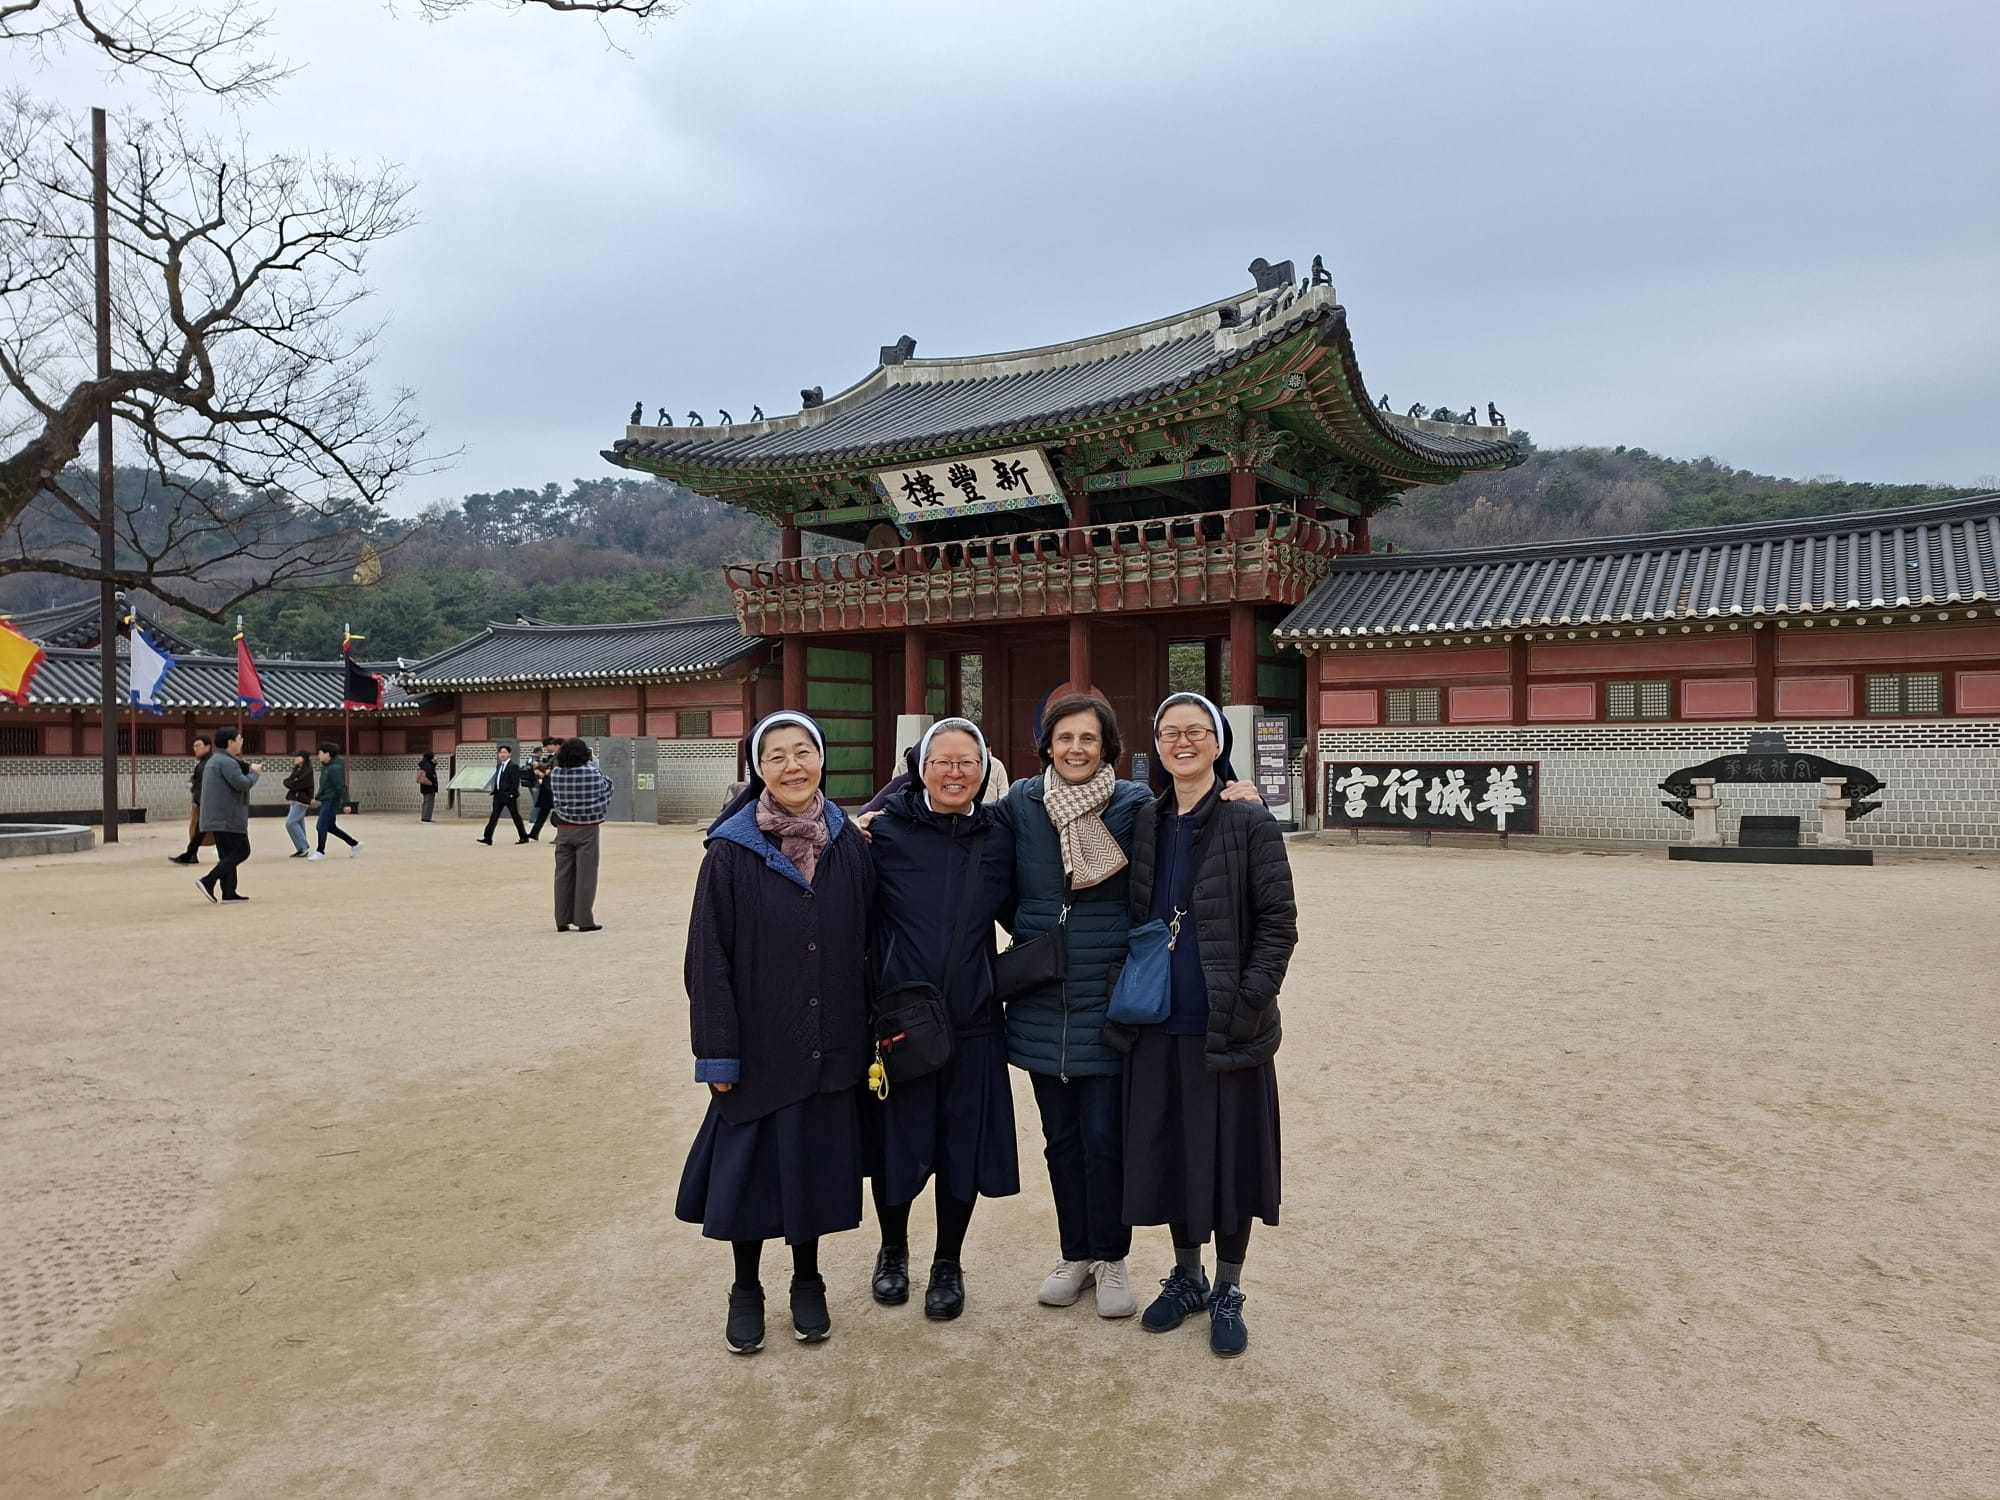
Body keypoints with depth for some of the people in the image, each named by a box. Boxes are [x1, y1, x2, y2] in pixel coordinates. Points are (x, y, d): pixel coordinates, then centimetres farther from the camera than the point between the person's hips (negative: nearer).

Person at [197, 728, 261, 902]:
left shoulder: (214, 760, 20)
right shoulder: (227, 762, -15)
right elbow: (242, 784, -22)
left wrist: (248, 768, 9)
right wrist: (254, 773, -4)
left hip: (217, 817, 10)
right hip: (228, 818, -10)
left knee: (228, 855, 9)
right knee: (241, 851, -6)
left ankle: (229, 892, 7)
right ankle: (208, 881, -13)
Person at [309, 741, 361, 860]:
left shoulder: (335, 768, -17)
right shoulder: (326, 767, 13)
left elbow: (341, 787, -21)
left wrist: (345, 803, -23)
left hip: (331, 801, -10)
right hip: (325, 801, 10)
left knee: (322, 826, -7)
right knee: (330, 827, 13)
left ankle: (320, 852, 5)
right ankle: (355, 844, 20)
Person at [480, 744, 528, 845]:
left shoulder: (513, 767, -10)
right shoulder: (498, 766, 14)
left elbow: (515, 782, -14)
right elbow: (496, 780, 17)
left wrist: (511, 794, -19)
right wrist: (494, 792, 10)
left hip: (509, 795, -7)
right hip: (499, 795, 7)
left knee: (515, 816, 3)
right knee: (493, 816, 1)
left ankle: (524, 837, 13)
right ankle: (487, 838, -2)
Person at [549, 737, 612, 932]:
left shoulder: (555, 773, -5)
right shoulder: (591, 772, -15)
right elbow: (606, 786, 2)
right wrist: (594, 764, 12)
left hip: (564, 828, 4)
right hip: (587, 829, -3)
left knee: (563, 874, 10)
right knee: (585, 875, 3)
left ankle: (562, 920, 13)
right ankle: (584, 920, 5)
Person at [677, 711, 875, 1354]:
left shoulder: (849, 843, -1)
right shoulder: (732, 850, -9)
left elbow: (868, 941, 3)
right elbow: (708, 957, -8)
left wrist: (870, 1030, 1)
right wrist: (718, 1052, -10)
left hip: (831, 1046, 2)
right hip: (759, 1045, -2)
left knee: (816, 1162, 13)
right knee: (750, 1165, 9)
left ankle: (808, 1283, 34)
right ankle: (745, 1290, 31)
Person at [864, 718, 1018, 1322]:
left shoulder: (998, 838, 3)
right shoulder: (885, 832, -6)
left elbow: (1018, 914, 14)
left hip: (971, 1024, 2)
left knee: (963, 1148, 10)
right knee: (894, 1142, 11)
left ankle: (948, 1263, 33)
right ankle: (893, 1250, 38)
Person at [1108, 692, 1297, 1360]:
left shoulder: (1250, 825, -7)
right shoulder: (1145, 825, 6)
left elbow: (1279, 918, -9)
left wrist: (1251, 998, -16)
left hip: (1227, 1028, -4)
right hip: (1160, 1028, 4)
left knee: (1228, 1154, 6)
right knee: (1171, 1150, 13)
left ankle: (1227, 1292, 26)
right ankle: (1186, 1274, 34)